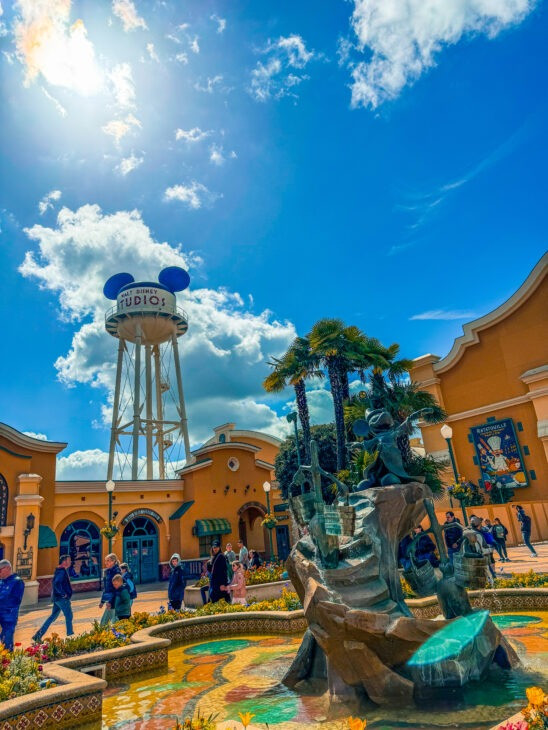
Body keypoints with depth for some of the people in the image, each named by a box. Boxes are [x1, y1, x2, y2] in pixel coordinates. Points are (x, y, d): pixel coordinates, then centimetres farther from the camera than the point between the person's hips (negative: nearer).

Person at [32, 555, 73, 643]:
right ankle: (70, 635, 10)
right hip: (62, 598, -10)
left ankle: (38, 635, 14)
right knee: (69, 616, 1)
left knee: (53, 616, 14)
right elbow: (57, 583, -29)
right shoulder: (61, 571, -18)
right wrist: (63, 593, -22)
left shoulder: (62, 570, 14)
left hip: (57, 598, 10)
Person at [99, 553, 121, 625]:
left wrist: (110, 601, -22)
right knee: (103, 622, 13)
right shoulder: (107, 571, 11)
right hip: (108, 600, 9)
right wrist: (102, 601, 18)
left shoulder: (116, 572, -14)